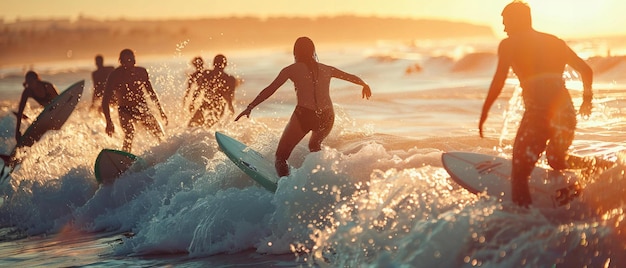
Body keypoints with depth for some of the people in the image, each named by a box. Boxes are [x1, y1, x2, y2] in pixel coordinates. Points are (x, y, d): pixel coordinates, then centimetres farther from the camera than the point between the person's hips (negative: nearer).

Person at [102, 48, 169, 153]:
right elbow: (105, 101, -10)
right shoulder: (115, 76, -11)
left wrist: (161, 111, 13)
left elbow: (151, 92, 14)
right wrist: (109, 122, -18)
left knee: (161, 136, -3)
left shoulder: (141, 72, 0)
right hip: (125, 111, -4)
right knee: (129, 134, -30)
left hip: (143, 109, 4)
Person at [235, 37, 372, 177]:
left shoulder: (291, 70, 6)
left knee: (281, 157, 3)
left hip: (304, 115, -4)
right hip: (327, 117, 4)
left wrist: (250, 107, 6)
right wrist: (364, 85, 49)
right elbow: (352, 77, 28)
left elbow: (270, 90, 2)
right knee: (315, 146, 36)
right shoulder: (326, 69, 15)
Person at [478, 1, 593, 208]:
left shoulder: (509, 45, 10)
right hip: (566, 110, 6)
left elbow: (499, 79, -2)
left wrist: (484, 111, 6)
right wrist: (587, 98, 40)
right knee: (557, 160, 32)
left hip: (538, 111, -6)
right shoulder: (555, 42, 24)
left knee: (520, 170, -2)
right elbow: (586, 70, 24)